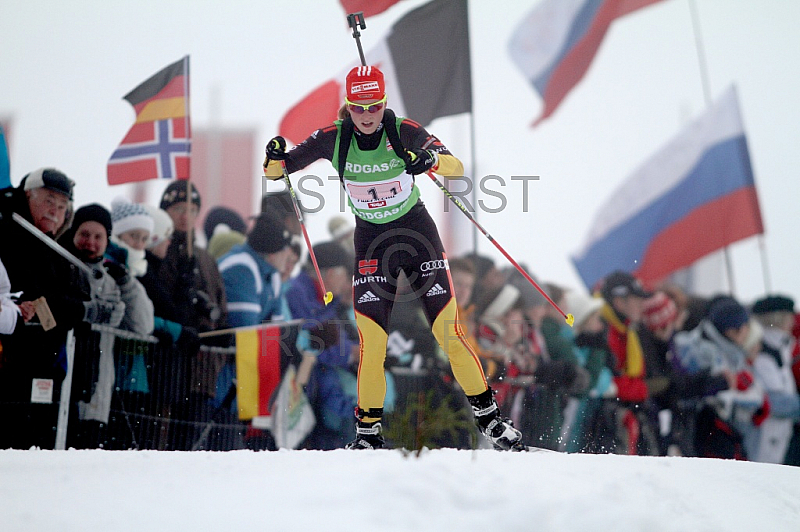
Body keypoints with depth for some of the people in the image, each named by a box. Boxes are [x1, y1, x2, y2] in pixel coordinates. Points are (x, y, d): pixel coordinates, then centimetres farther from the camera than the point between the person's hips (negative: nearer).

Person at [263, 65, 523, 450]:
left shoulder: (405, 132, -13)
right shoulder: (333, 139, -9)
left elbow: (457, 168, -19)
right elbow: (276, 170, -2)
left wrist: (432, 159, -41)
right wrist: (275, 159, -26)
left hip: (419, 234, -1)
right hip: (371, 243, 1)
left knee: (449, 333, -6)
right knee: (371, 343, -10)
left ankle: (488, 417, 8)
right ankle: (368, 431, 4)